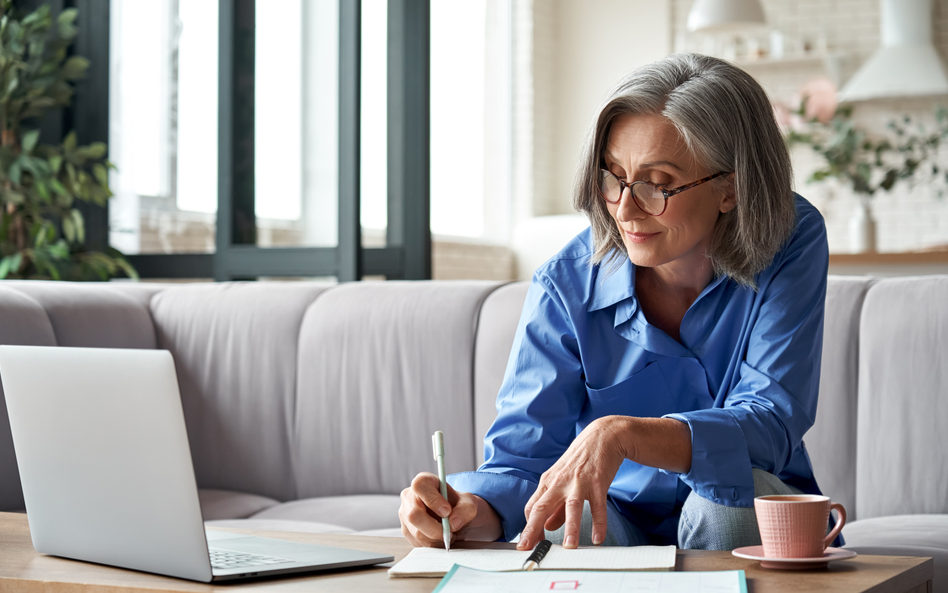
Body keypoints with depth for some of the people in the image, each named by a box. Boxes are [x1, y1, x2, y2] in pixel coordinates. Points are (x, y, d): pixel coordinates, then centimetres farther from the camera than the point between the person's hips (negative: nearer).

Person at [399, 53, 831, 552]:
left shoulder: (792, 245, -17)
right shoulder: (566, 286, -13)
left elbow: (772, 424, -27)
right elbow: (520, 458, -15)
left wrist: (622, 434, -43)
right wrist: (468, 510, -40)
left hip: (755, 525, 2)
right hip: (619, 522, -2)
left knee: (732, 490, -33)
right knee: (560, 530, -36)